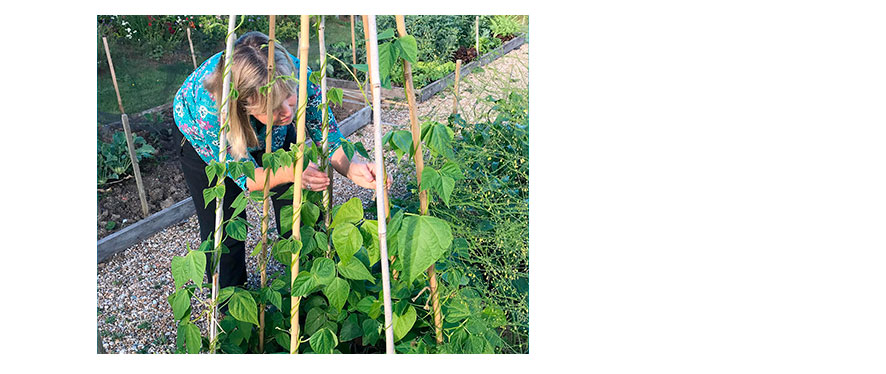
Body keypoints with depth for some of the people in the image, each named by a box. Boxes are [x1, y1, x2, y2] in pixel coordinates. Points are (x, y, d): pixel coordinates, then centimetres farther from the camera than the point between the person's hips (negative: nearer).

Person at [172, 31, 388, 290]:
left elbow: (329, 139, -24)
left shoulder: (298, 75, -39)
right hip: (200, 136, -2)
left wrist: (352, 168, -45)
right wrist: (292, 172, -48)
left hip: (271, 134, 3)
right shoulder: (210, 109, -44)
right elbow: (246, 176, -28)